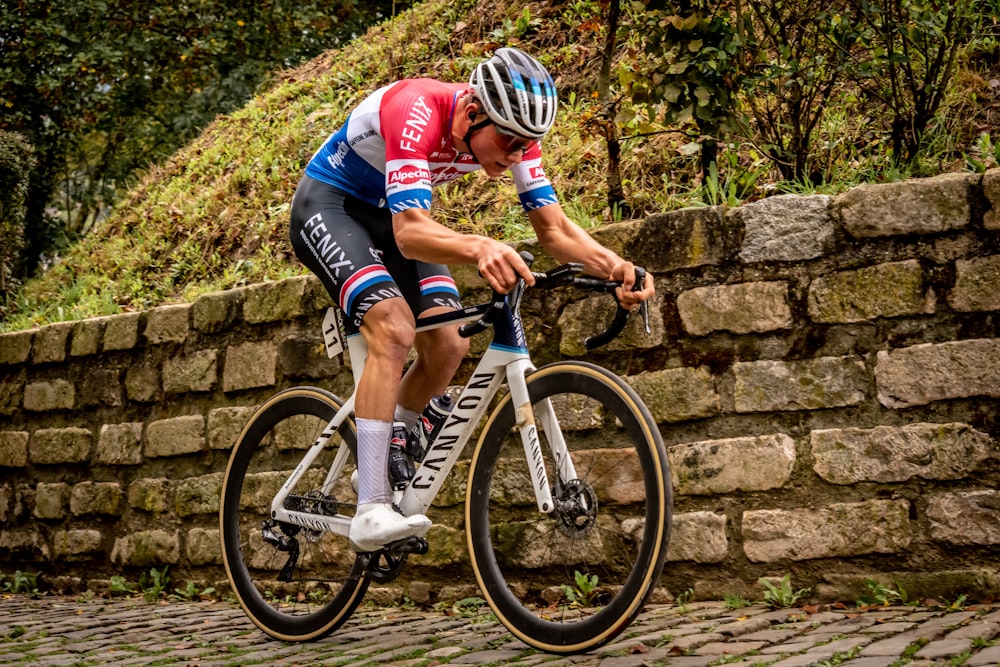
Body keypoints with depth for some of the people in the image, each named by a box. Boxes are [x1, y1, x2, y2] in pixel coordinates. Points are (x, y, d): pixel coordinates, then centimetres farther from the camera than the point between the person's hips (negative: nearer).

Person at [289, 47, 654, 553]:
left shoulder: (512, 131, -17)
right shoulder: (417, 115, -36)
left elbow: (554, 229, -17)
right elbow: (410, 233, -47)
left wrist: (615, 266, -36)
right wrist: (477, 248, -67)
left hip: (388, 213, 7)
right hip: (329, 204, -7)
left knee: (448, 346, -7)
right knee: (395, 329, -29)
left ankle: (379, 466, 18)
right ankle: (370, 510, -27)